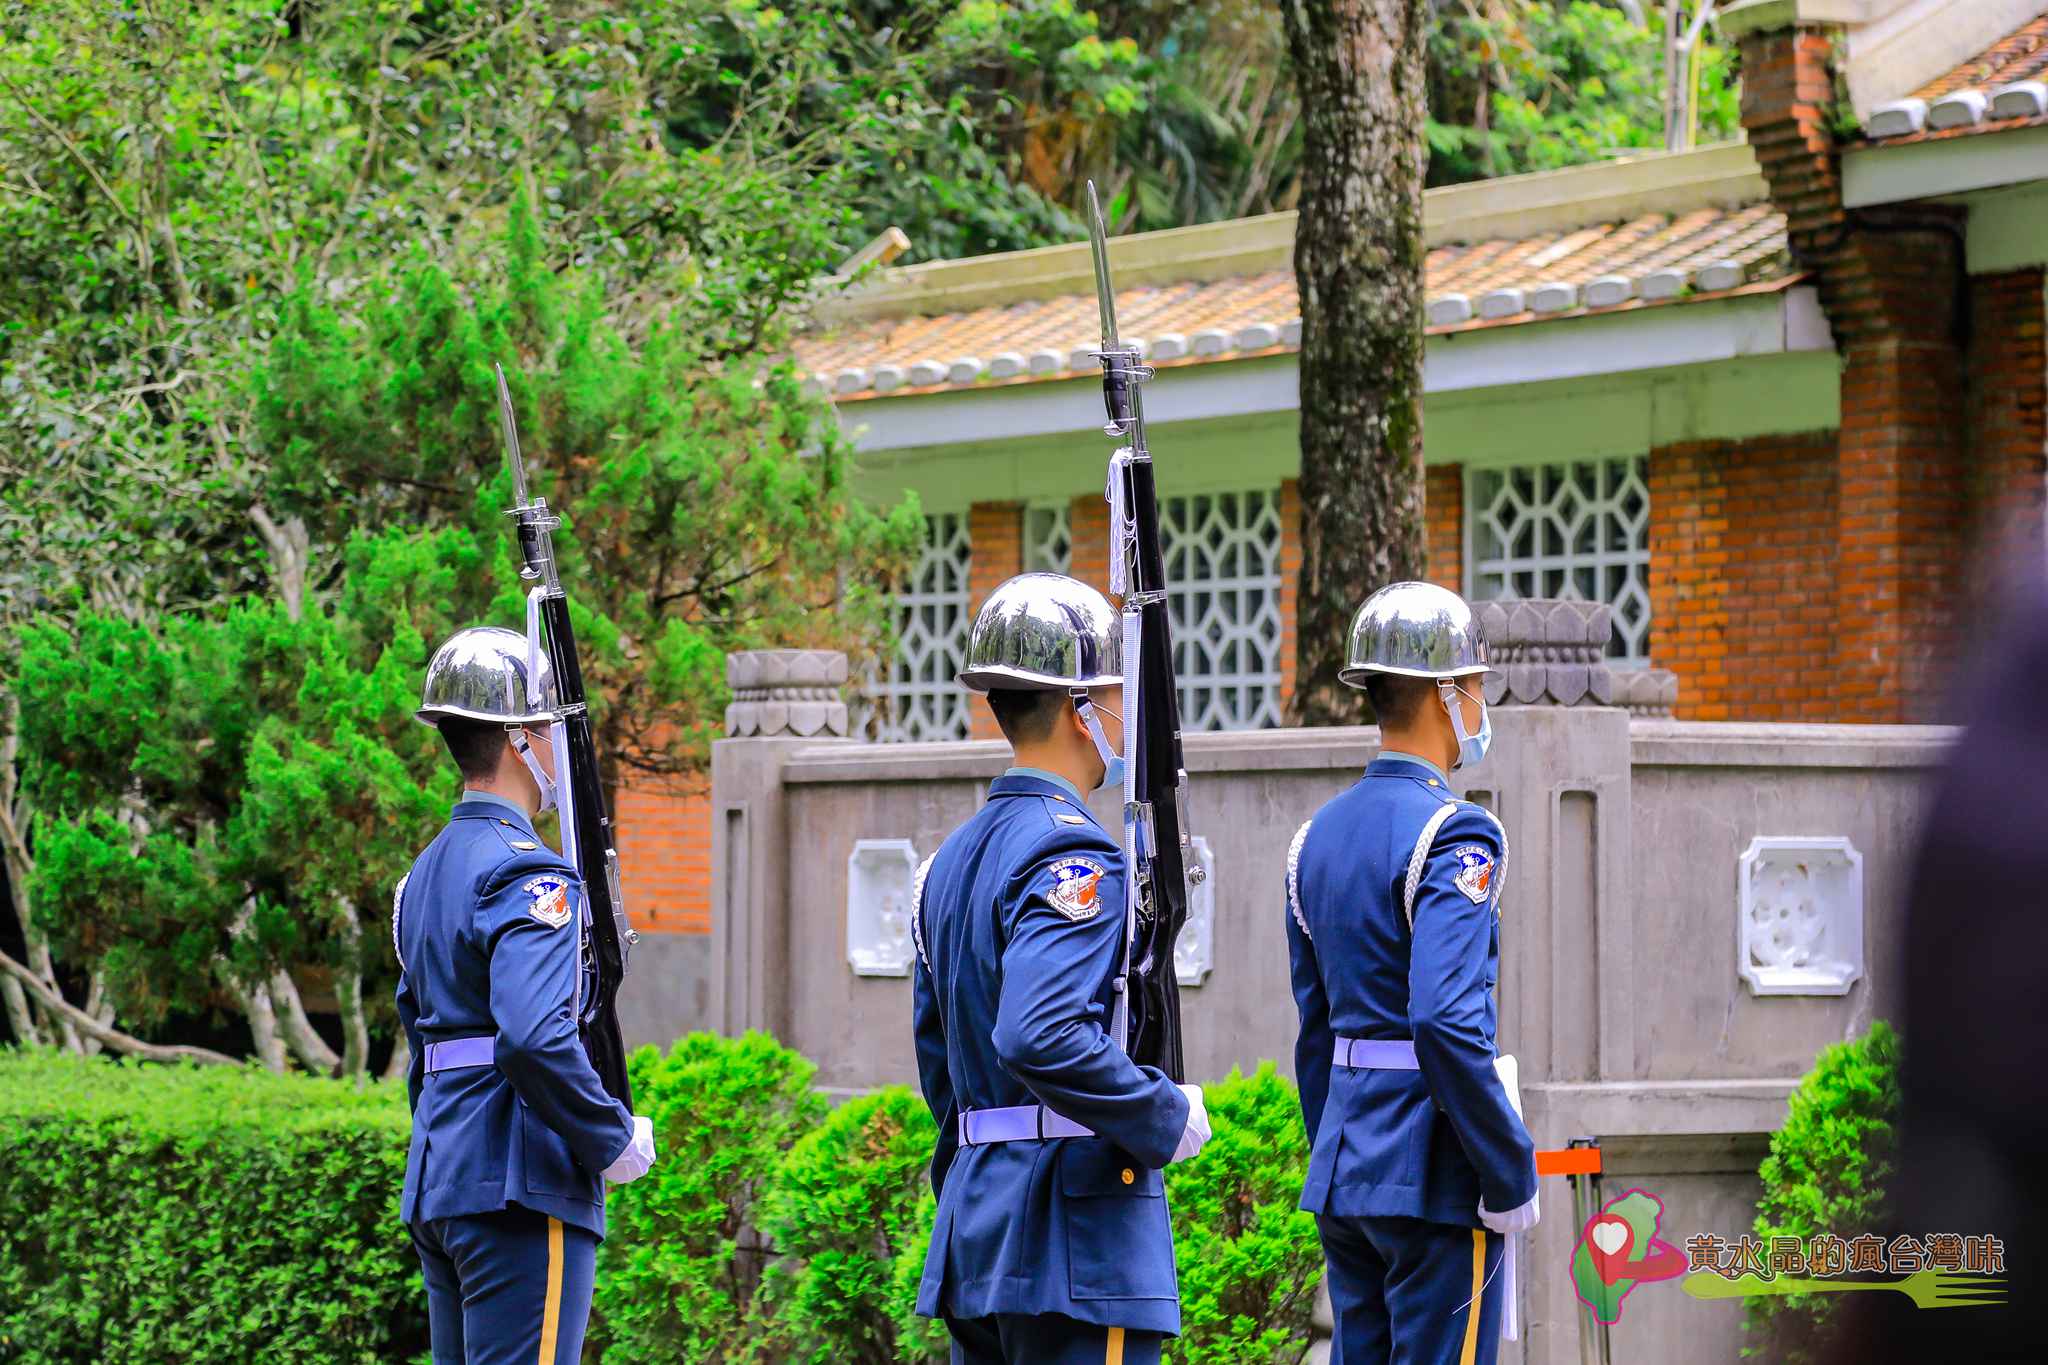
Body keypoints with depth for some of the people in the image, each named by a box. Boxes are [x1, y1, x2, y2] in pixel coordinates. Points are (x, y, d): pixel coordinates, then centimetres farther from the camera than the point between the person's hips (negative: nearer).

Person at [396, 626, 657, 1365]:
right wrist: (615, 1138, -14)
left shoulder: (426, 872, 16)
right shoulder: (529, 874, -14)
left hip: (437, 1186, 9)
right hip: (518, 1191, -9)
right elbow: (535, 1038, -27)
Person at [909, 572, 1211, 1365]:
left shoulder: (953, 858, 16)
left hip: (976, 1225, 9)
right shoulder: (1073, 856, -13)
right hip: (1075, 1236, -9)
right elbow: (1041, 1039, -27)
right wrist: (1166, 1119, -15)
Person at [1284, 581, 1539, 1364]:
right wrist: (1512, 1179, -17)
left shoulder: (1320, 835, 12)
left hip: (1345, 1175, 8)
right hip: (1436, 1180, -8)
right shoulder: (1454, 836, -14)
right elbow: (1448, 1024, -24)